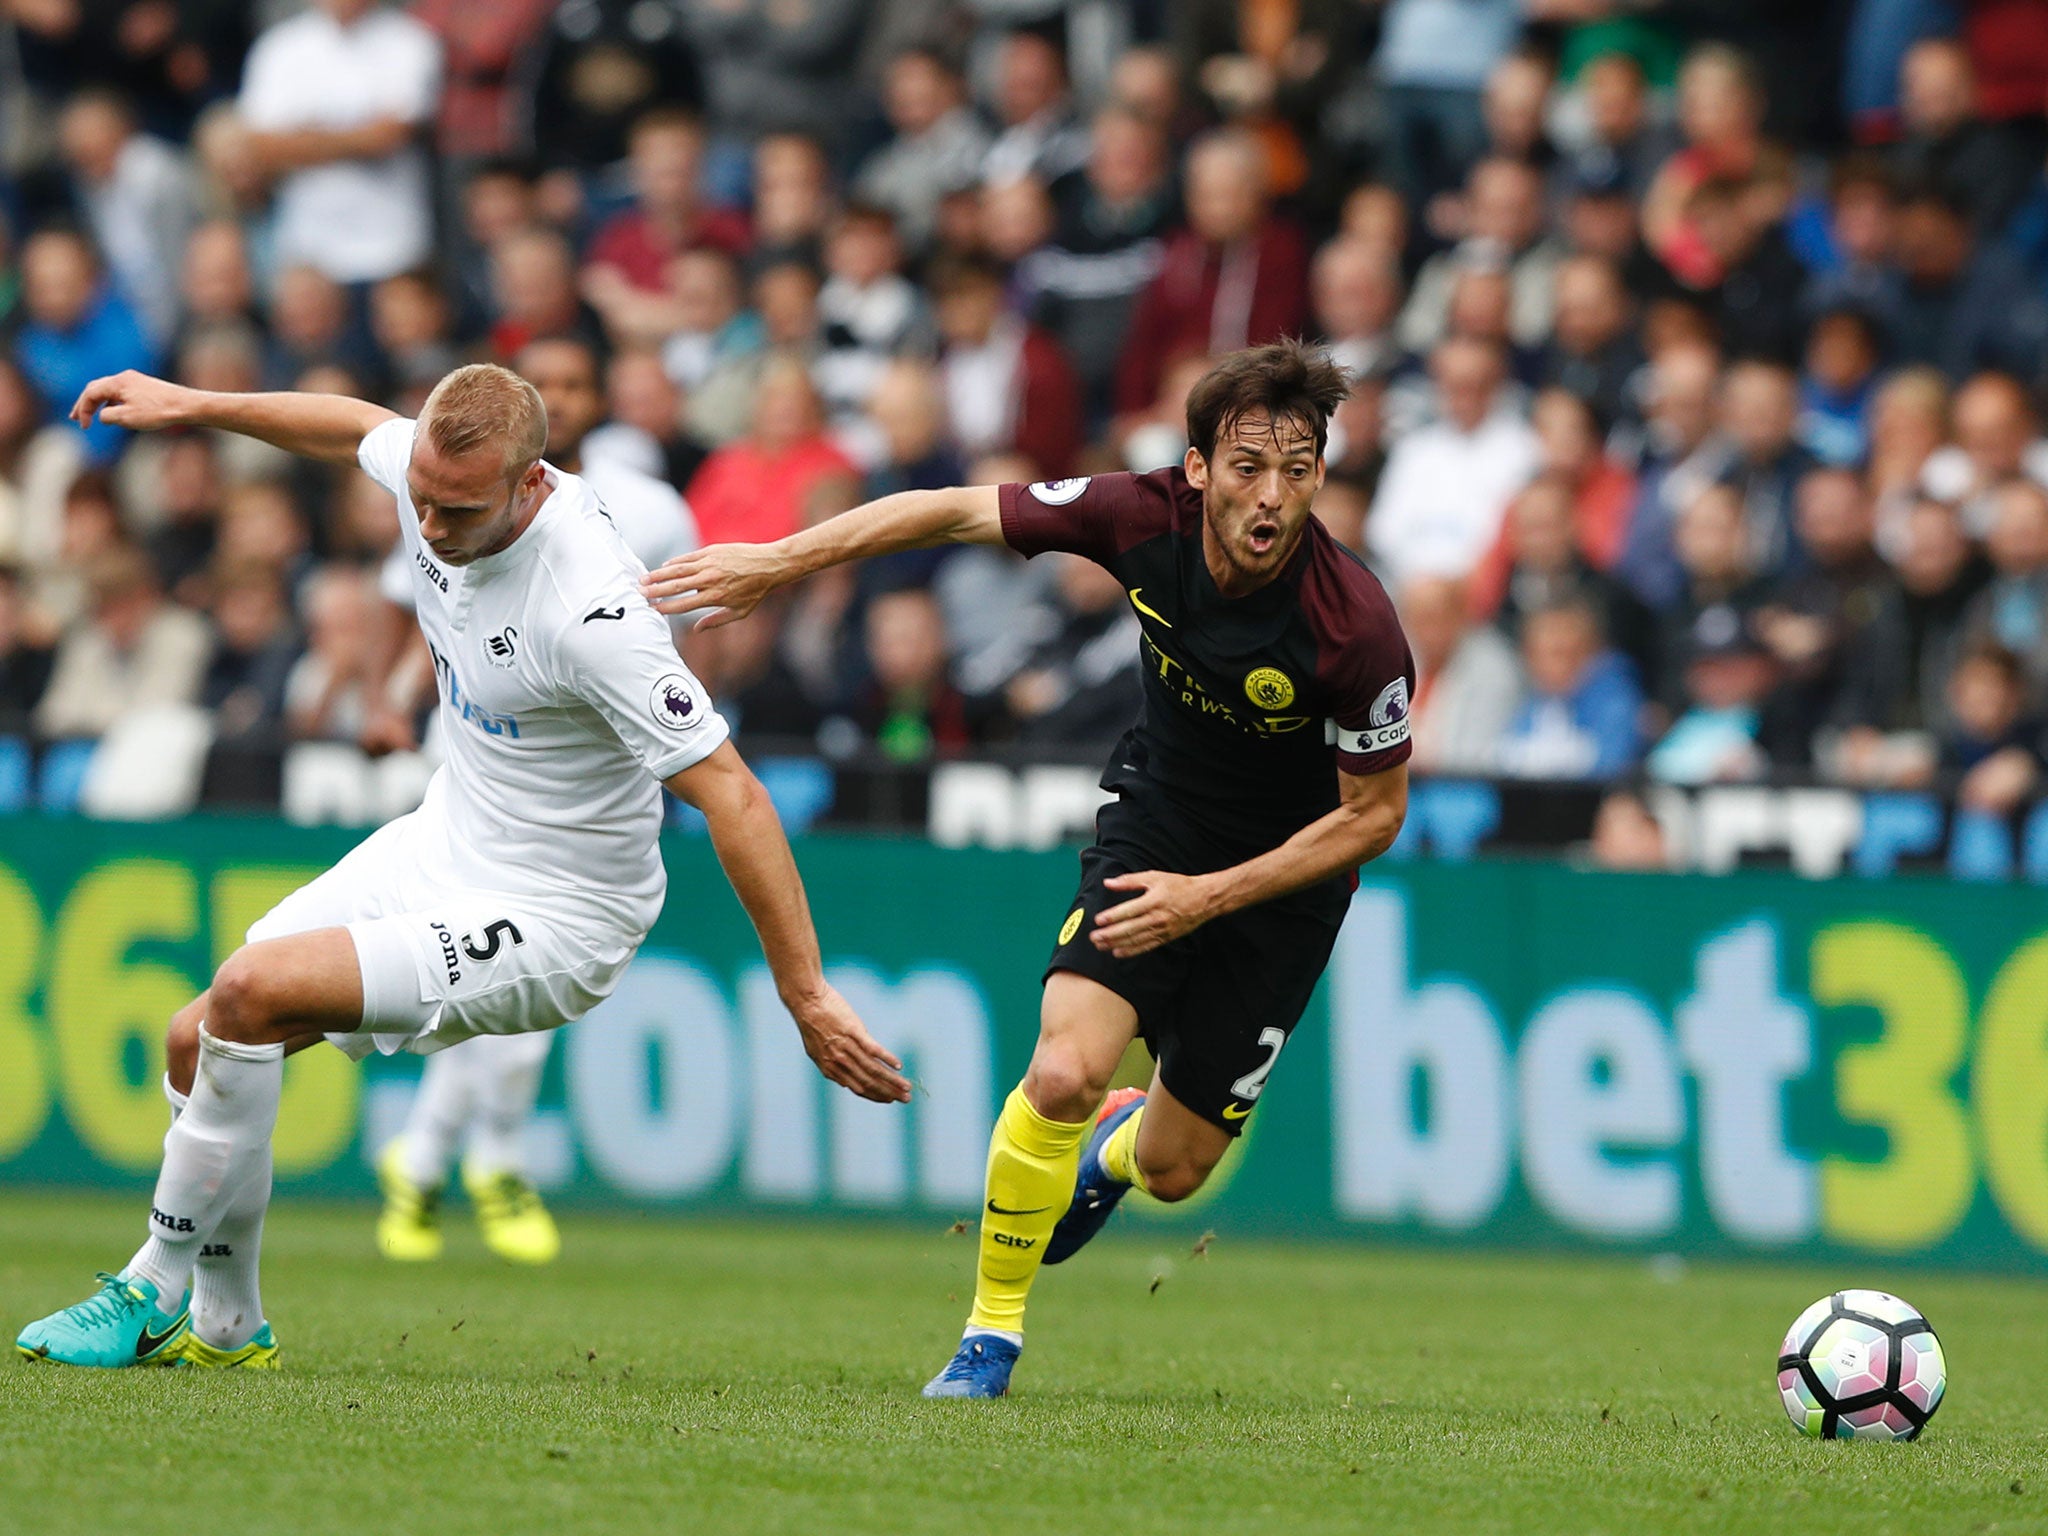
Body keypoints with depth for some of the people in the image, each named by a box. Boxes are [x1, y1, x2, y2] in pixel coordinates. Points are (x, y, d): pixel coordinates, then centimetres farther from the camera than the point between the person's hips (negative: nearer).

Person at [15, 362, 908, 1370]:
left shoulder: (592, 611, -33)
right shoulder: (435, 467, -11)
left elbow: (728, 795, -30)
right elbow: (360, 428, 17)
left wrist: (808, 1000, -29)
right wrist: (195, 407, 28)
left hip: (553, 918, -8)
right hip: (444, 837, 8)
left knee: (251, 992, -23)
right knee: (198, 1041, 6)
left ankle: (153, 1292, -5)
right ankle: (223, 1328, 26)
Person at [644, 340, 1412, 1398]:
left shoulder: (1355, 626, -30)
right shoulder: (1144, 517, -23)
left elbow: (1373, 814, -17)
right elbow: (953, 513, -11)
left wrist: (1209, 896, -20)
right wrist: (776, 561, -15)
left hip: (1285, 871, -1)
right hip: (1155, 814, 1)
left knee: (1174, 1171, 6)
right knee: (1063, 1075, -21)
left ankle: (1123, 1144, 46)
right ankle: (992, 1329, 0)